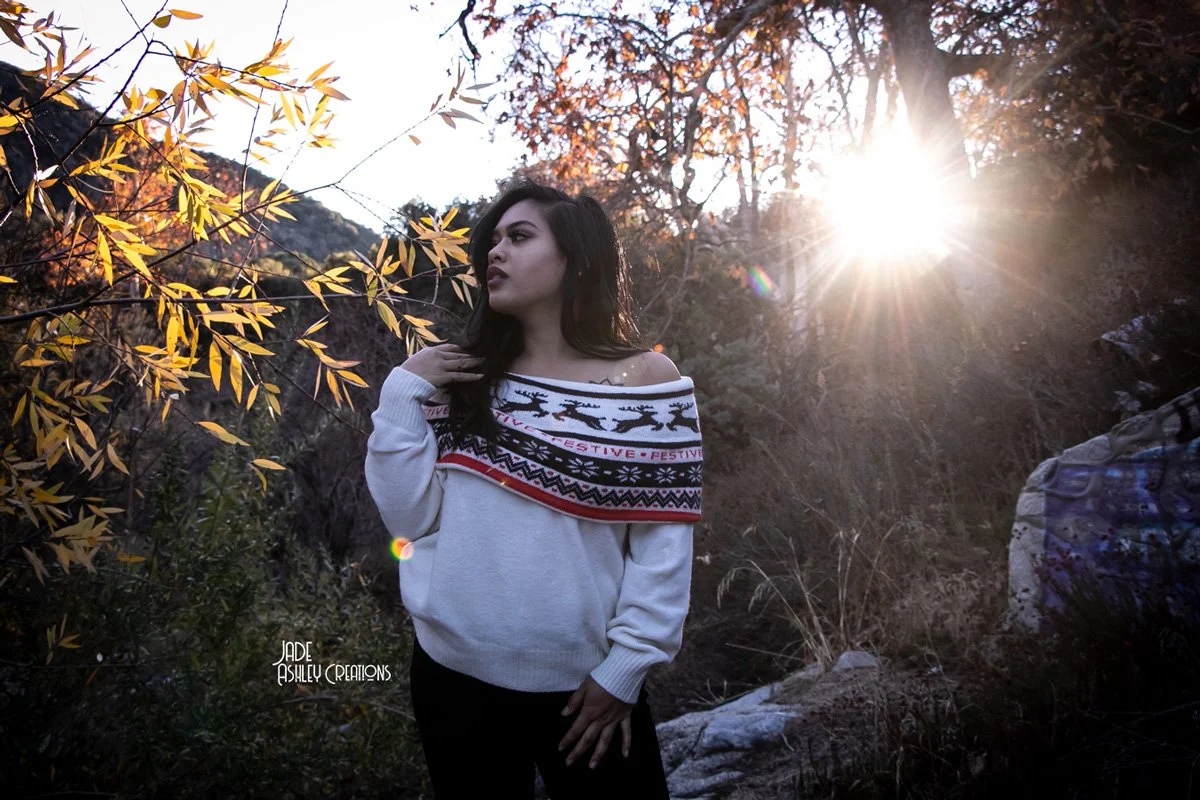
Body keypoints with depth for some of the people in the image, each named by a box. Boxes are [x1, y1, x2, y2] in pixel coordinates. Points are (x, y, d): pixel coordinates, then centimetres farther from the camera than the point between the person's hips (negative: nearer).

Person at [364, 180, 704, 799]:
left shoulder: (647, 379, -7)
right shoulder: (461, 381, 3)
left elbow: (664, 549, -8)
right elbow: (410, 519, -2)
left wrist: (625, 667, -11)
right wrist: (402, 393, -7)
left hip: (584, 688, -3)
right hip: (451, 677, 3)